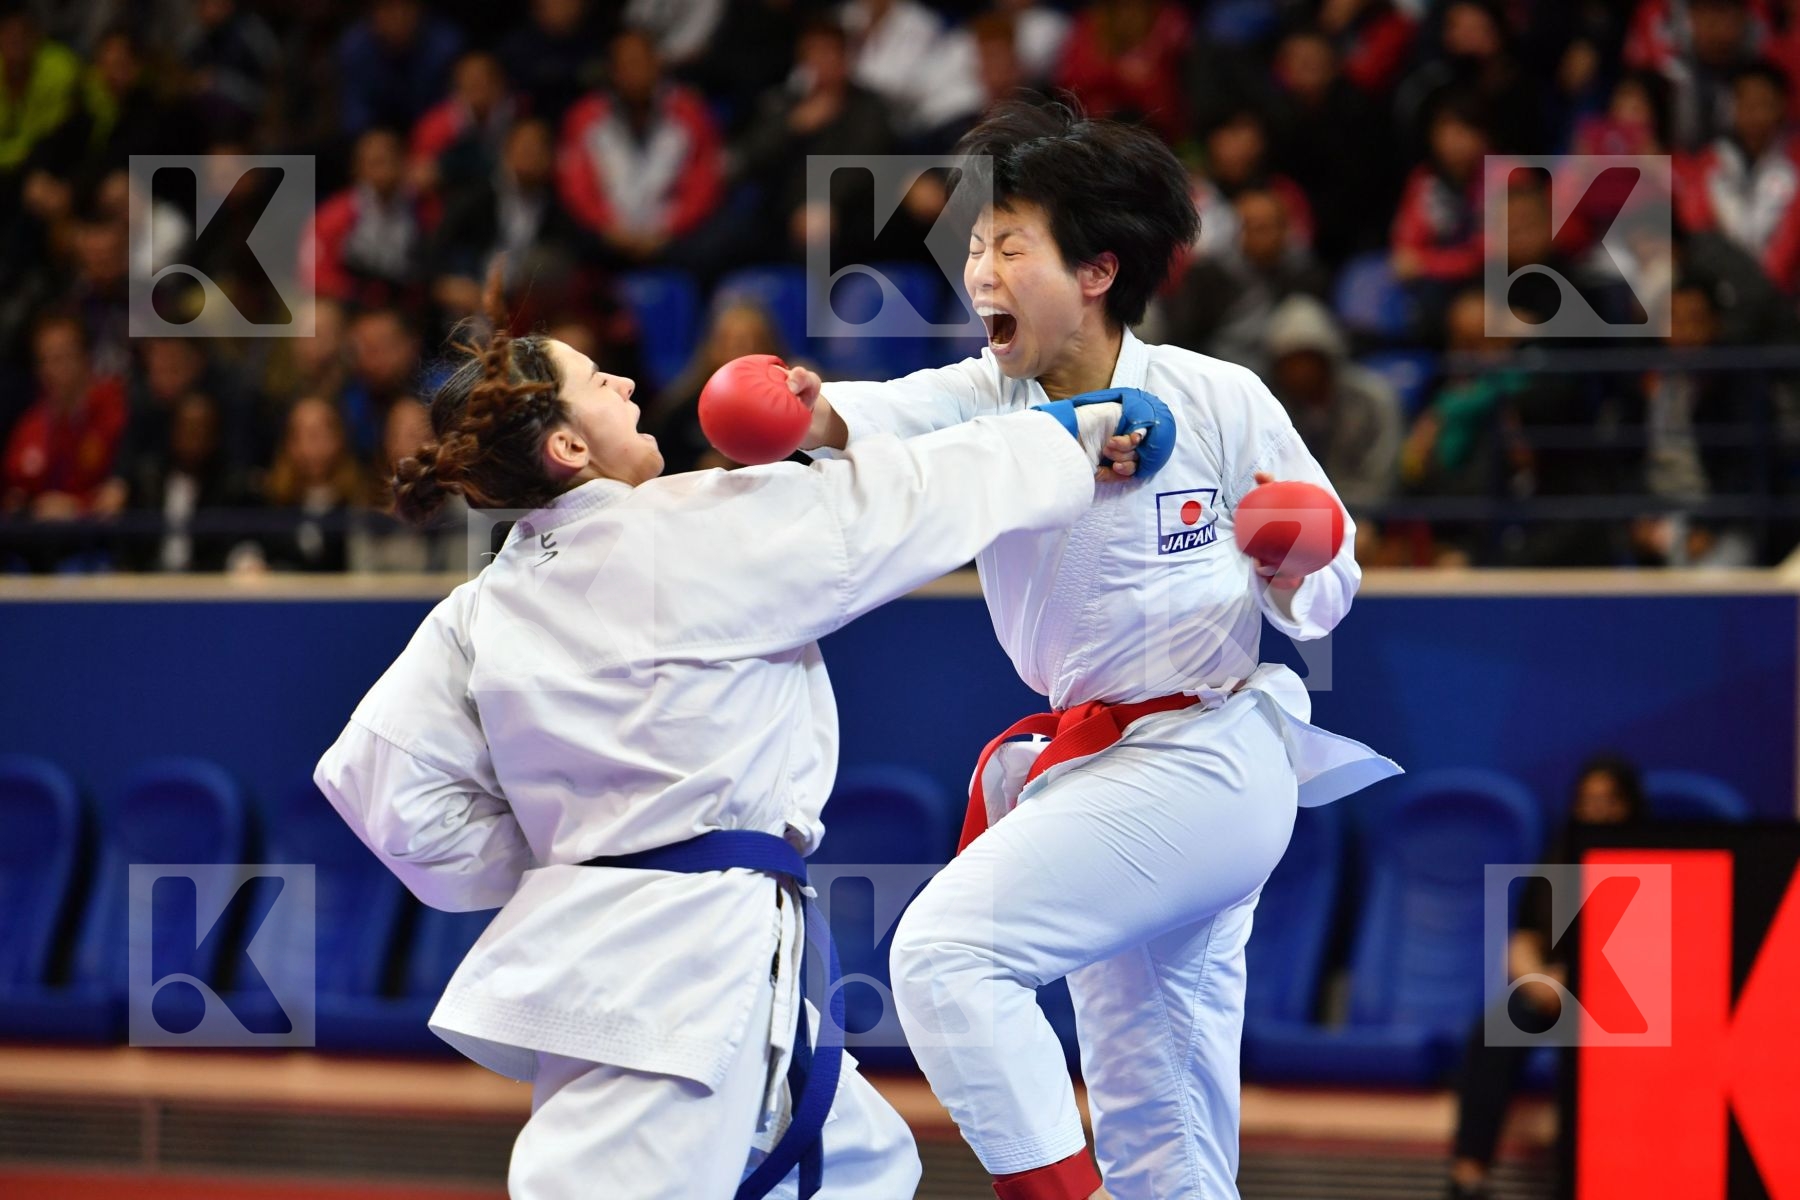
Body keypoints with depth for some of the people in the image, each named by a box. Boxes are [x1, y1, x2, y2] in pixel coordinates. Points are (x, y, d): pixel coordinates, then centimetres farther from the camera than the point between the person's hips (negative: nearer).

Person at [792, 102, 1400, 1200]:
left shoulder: (1219, 402, -10)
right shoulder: (981, 402, 0)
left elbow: (1327, 596, -2)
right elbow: (889, 417, -23)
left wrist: (1287, 578, -24)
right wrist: (810, 415, -44)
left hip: (1206, 768, -6)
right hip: (1102, 773, 6)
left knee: (949, 946, -23)